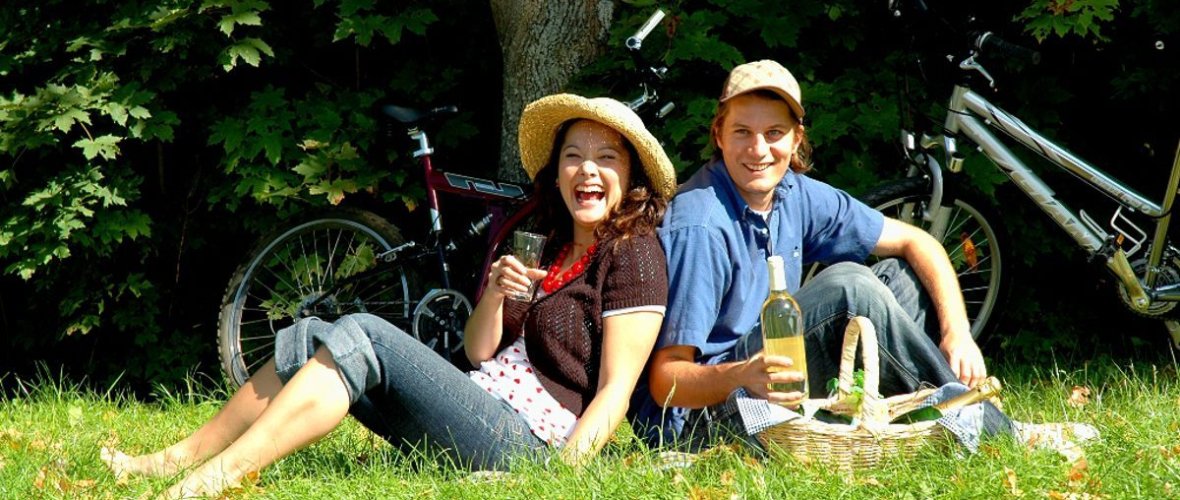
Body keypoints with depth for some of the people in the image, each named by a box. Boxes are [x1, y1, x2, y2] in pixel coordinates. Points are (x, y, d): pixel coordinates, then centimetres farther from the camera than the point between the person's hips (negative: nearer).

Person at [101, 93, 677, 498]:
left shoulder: (634, 255, -3)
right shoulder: (558, 252, 23)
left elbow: (617, 387, -12)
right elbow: (479, 352, 17)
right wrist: (494, 295, -4)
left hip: (523, 440, -9)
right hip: (481, 410, 9)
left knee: (360, 338, -24)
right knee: (309, 339, 1)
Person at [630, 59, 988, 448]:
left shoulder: (795, 196, 2)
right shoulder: (699, 230, -22)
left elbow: (914, 241, 8)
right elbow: (665, 380, -24)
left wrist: (957, 330, -8)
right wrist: (741, 377, -43)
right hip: (696, 420, -9)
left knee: (902, 276, 4)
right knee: (847, 286, -24)